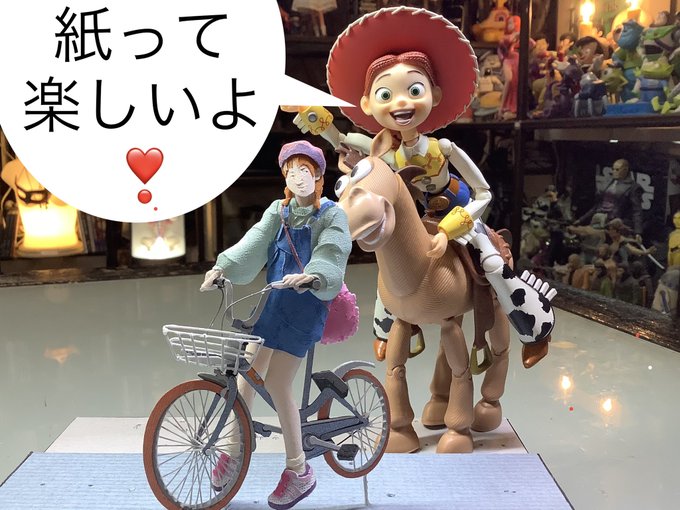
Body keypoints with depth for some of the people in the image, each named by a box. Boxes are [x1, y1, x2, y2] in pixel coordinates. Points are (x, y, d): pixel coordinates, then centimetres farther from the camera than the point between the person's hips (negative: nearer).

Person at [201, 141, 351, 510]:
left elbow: (330, 256, -20)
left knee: (277, 384, -10)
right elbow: (254, 242, -3)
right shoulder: (279, 210, 11)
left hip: (306, 303, -5)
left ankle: (298, 471, 3)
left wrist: (310, 275, -41)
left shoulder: (331, 215, -3)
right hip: (273, 299, 5)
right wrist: (223, 266, -19)